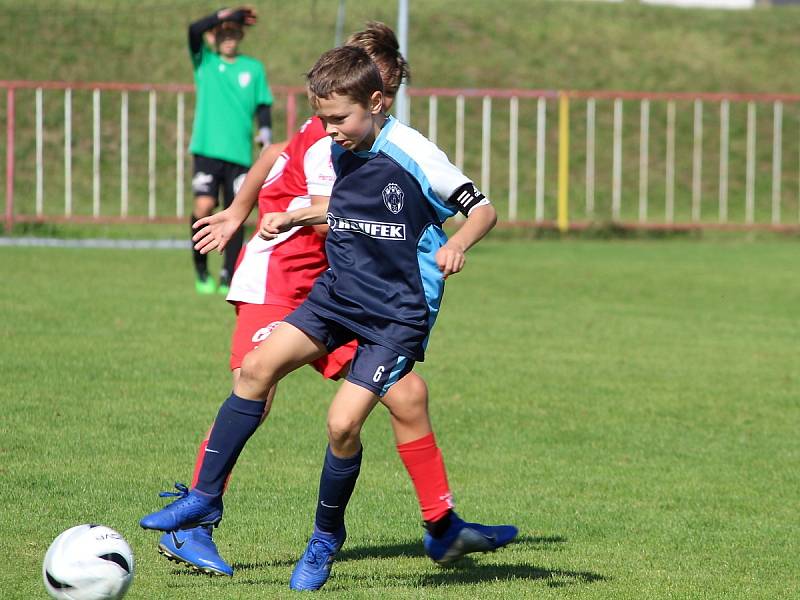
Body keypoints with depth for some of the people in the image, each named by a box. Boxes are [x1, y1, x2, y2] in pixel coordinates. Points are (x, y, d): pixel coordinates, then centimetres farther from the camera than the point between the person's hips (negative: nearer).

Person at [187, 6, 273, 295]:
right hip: (207, 149, -2)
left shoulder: (254, 68, 11)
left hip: (239, 154, 2)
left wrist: (265, 131, -4)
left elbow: (263, 106, 14)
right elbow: (194, 30, -10)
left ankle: (228, 277, 11)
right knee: (204, 207, -17)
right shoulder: (204, 62, 6)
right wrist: (227, 14, -15)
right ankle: (200, 268, 2)